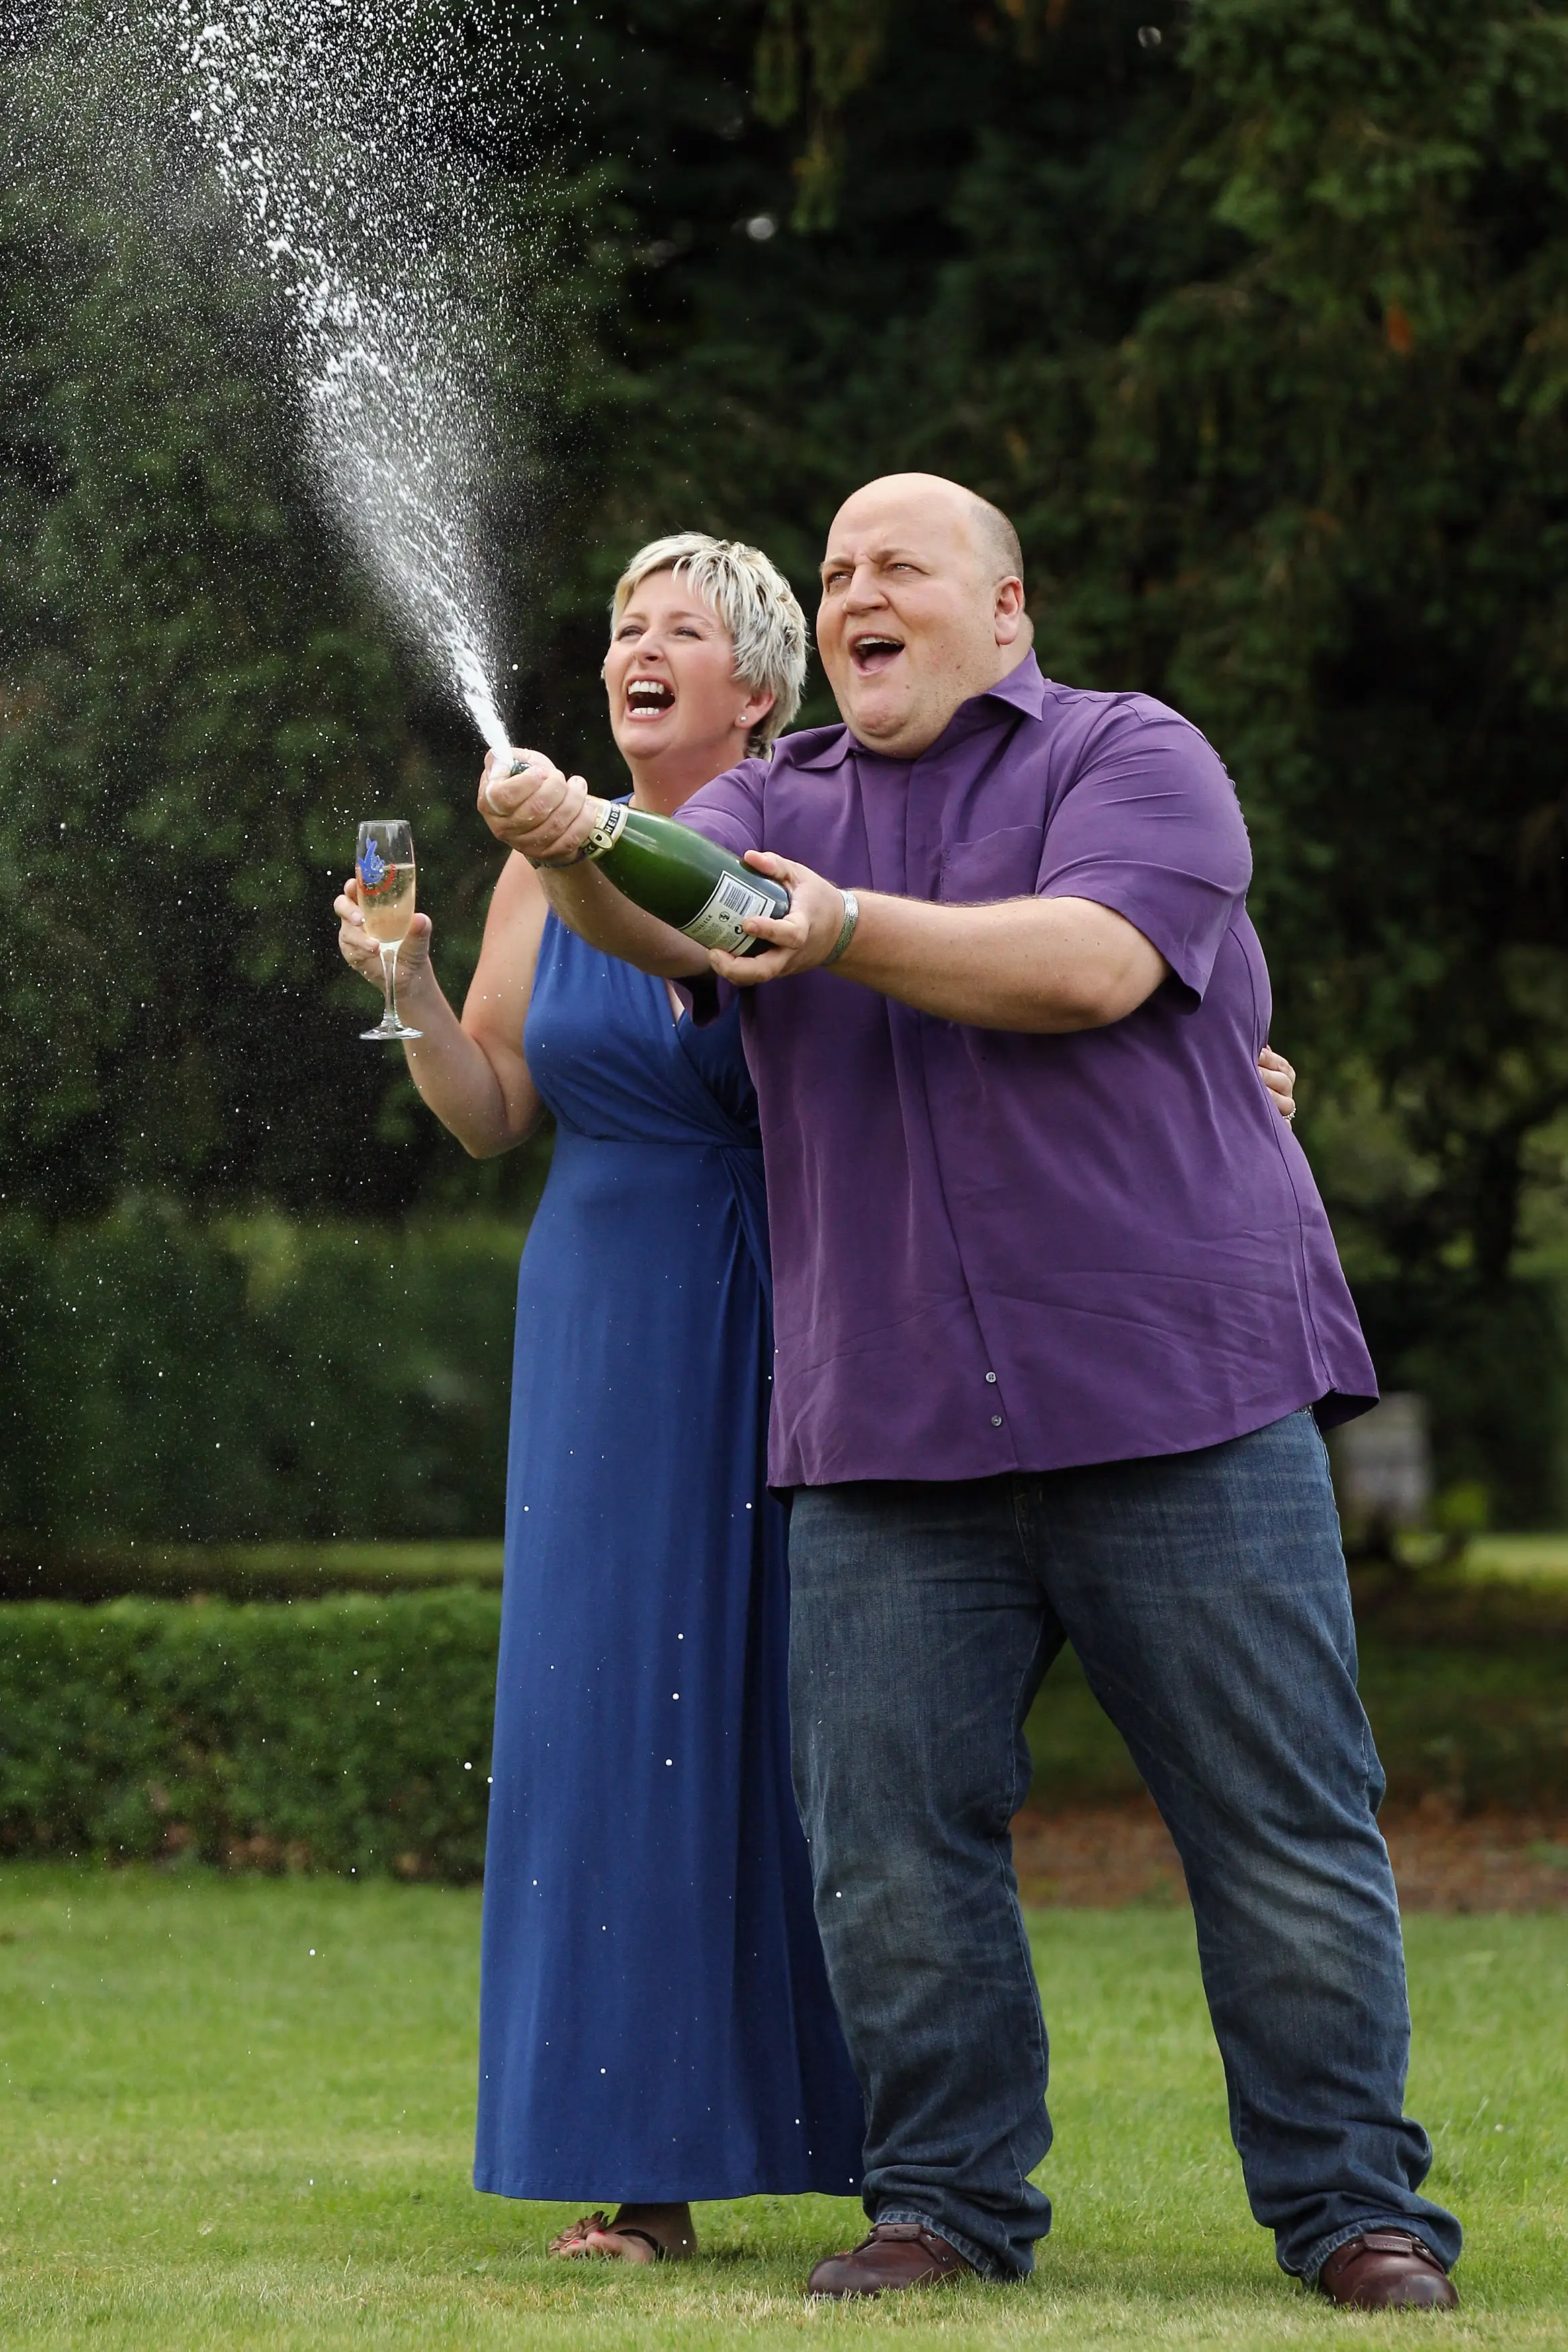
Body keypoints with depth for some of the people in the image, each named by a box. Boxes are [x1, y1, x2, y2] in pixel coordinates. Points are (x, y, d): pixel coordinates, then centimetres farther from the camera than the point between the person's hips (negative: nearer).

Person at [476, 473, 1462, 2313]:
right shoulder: (775, 804, 17)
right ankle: (946, 2199, 13)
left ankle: (1352, 2208, 7)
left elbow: (1092, 963, -14)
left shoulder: (1132, 759, 5)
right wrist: (570, 845, -28)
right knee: (890, 1844, 0)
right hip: (888, 1436, 4)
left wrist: (849, 933, -21)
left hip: (1175, 1398, -3)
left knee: (1285, 1830, -2)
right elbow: (666, 918, -5)